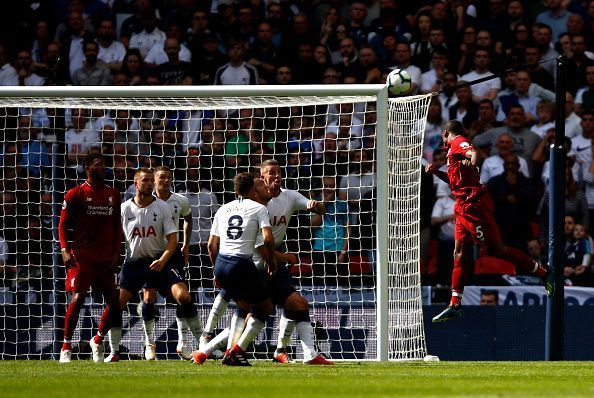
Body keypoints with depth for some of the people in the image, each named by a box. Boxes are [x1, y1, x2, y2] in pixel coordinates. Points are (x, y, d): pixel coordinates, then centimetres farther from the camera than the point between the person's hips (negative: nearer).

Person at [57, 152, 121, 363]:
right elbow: (63, 224, -1)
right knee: (78, 299, -14)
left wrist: (116, 252, 9)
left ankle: (98, 340, 22)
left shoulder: (113, 195, 13)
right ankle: (66, 347, -6)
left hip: (106, 258, 5)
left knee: (114, 302, 1)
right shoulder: (75, 194, -1)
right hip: (81, 256, -5)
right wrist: (65, 249, -14)